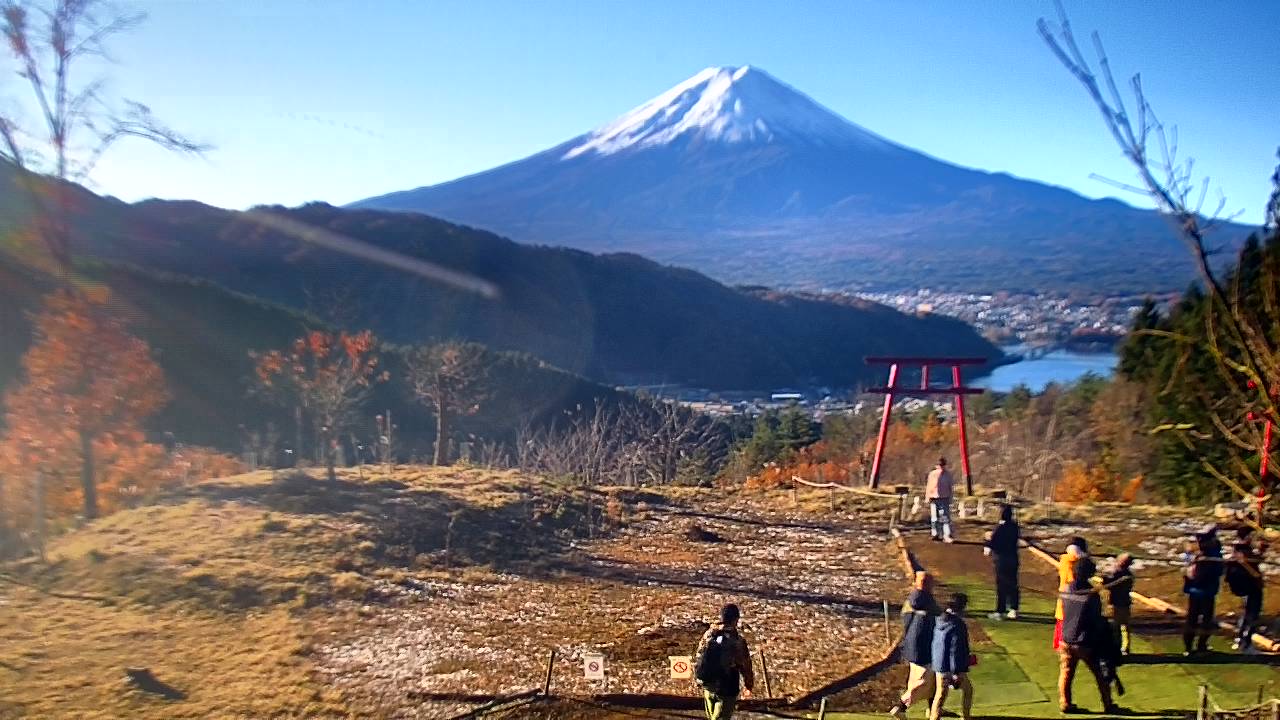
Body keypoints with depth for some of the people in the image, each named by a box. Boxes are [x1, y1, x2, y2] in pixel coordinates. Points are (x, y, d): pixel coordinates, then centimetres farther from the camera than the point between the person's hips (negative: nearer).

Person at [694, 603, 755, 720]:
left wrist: (700, 678, 20)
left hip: (707, 686, 5)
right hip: (726, 690, -5)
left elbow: (698, 658, 4)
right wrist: (749, 687, 5)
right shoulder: (737, 641, -20)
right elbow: (745, 667, -11)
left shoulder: (708, 634, -5)